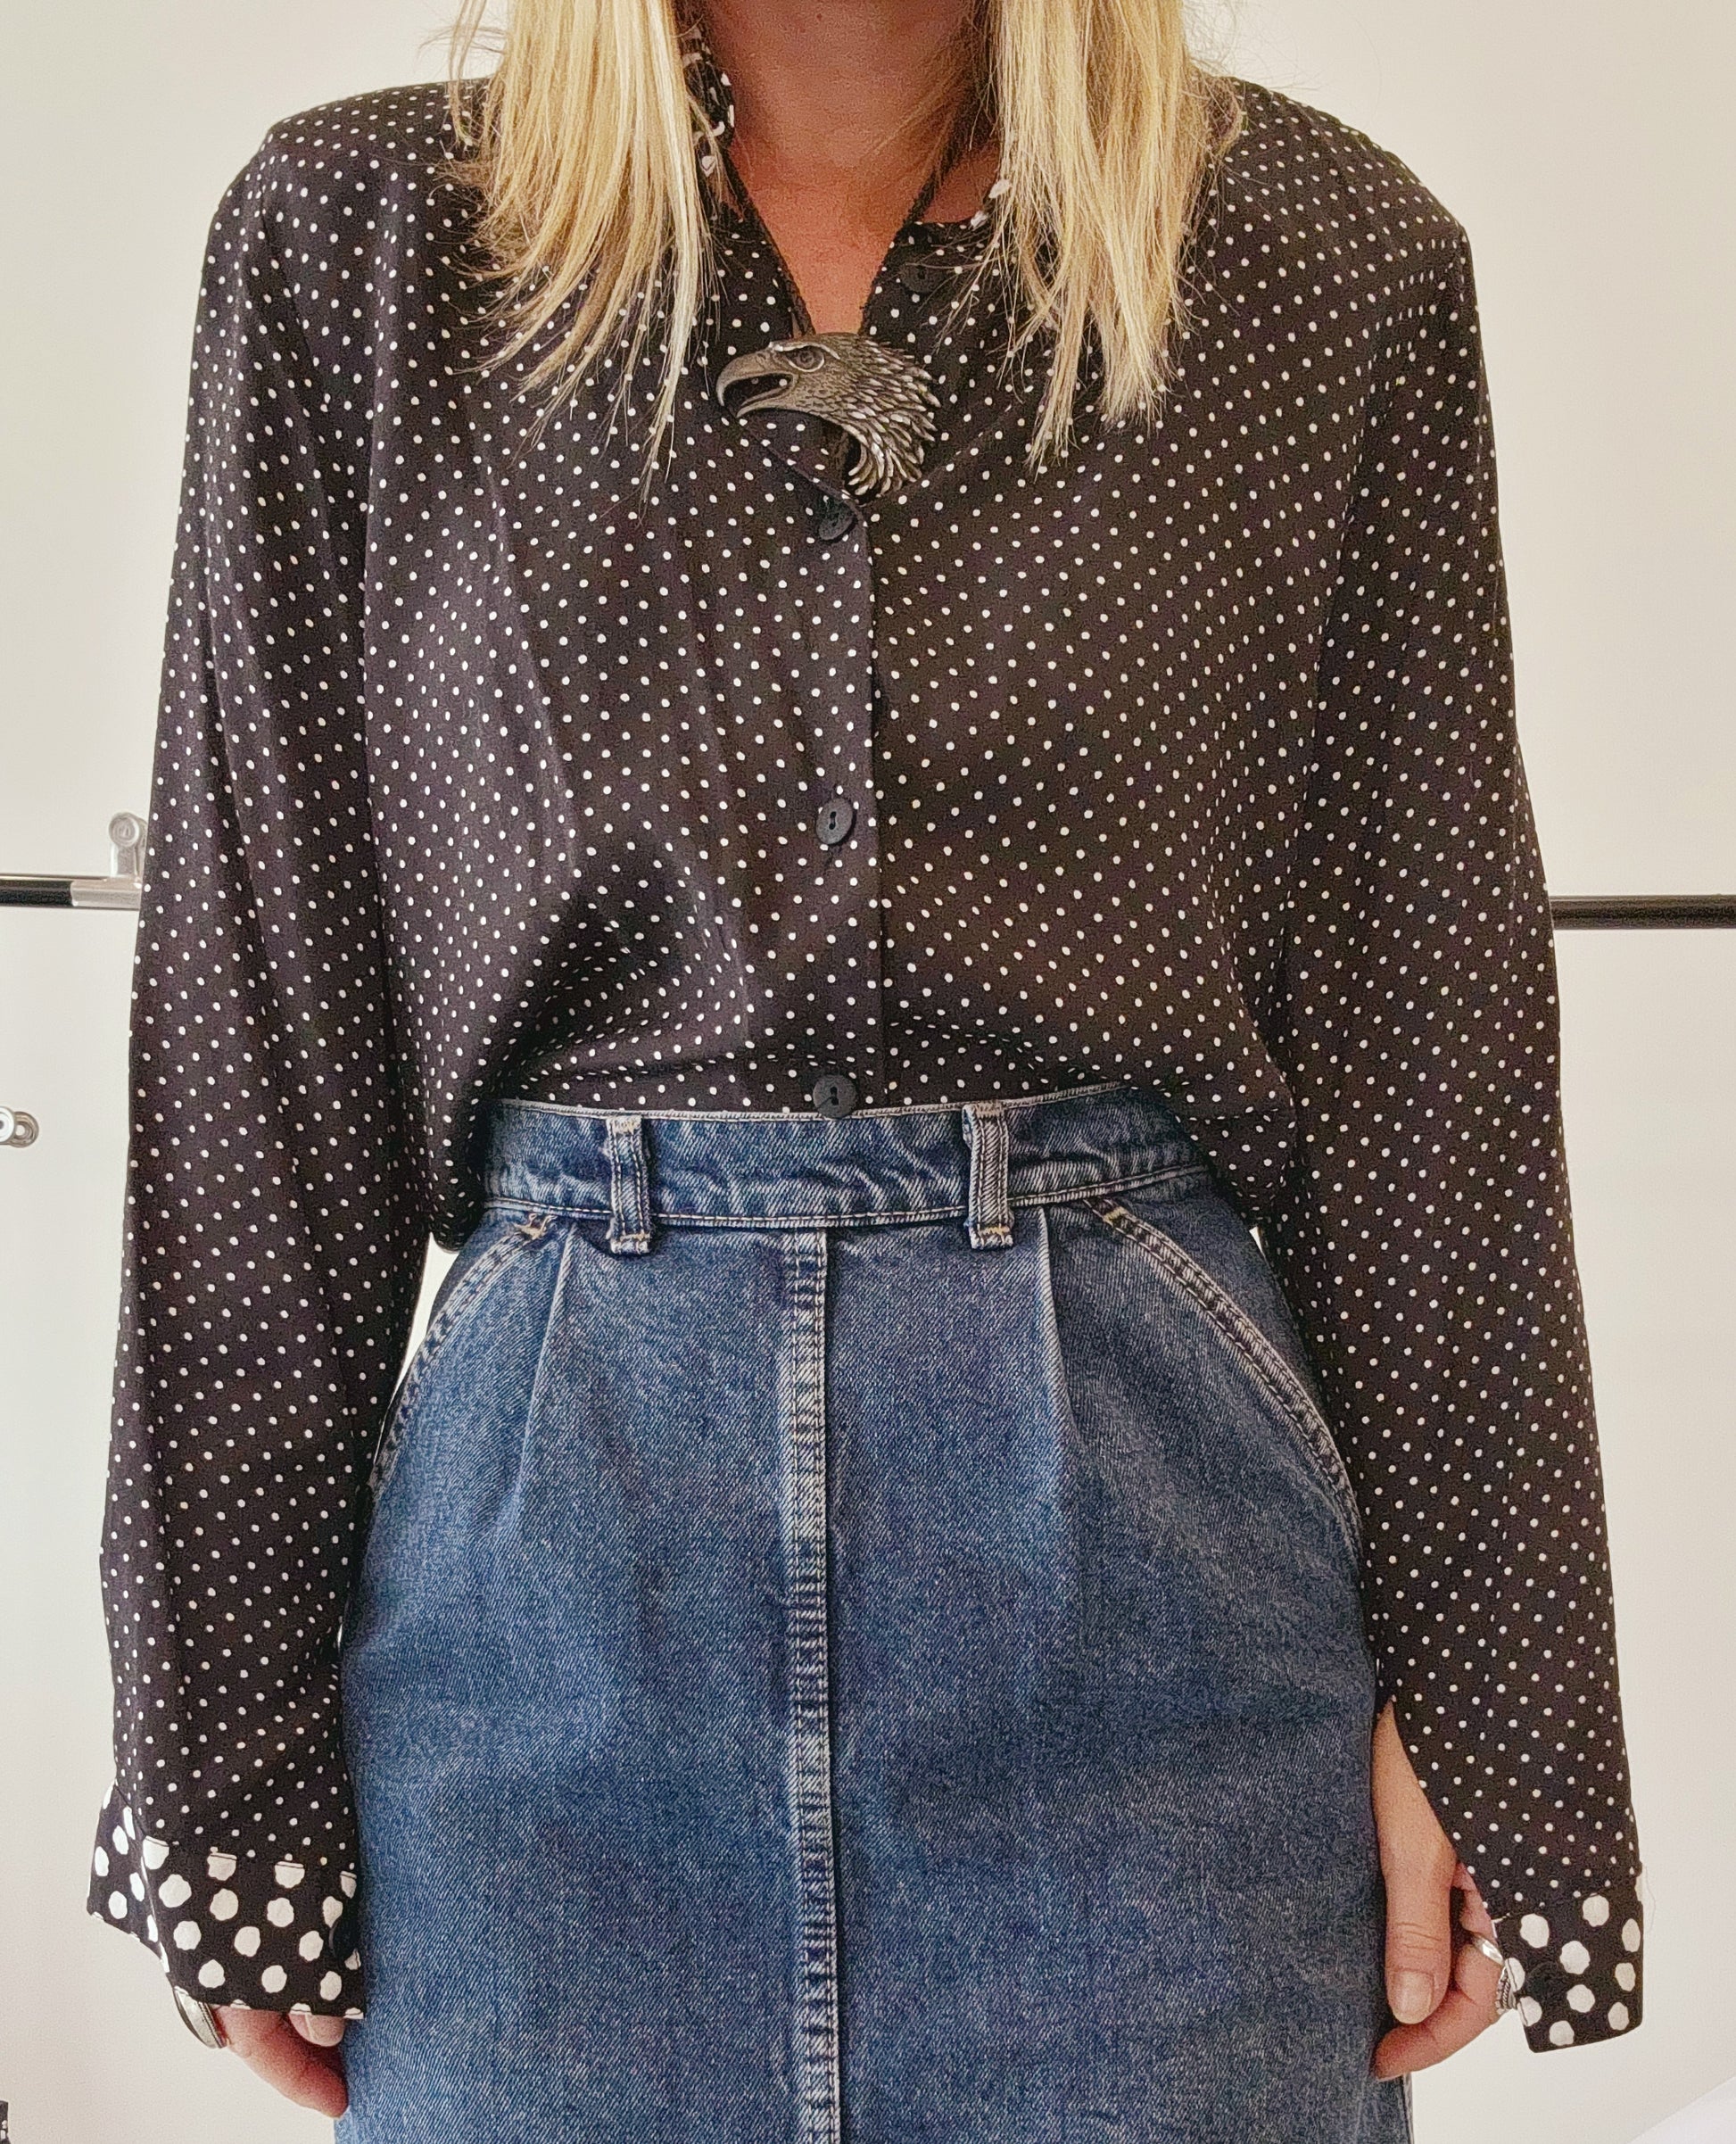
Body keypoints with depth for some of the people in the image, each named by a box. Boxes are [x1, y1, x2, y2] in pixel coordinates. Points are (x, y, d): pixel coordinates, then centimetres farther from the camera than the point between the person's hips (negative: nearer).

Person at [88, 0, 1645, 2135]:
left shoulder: (1333, 257, 3)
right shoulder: (345, 240, 3)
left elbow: (1433, 1039, 2)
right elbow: (249, 1024, 1)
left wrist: (1472, 1682, 0)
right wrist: (227, 1716, 1)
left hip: (1152, 1511, 1)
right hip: (553, 1516, 1)